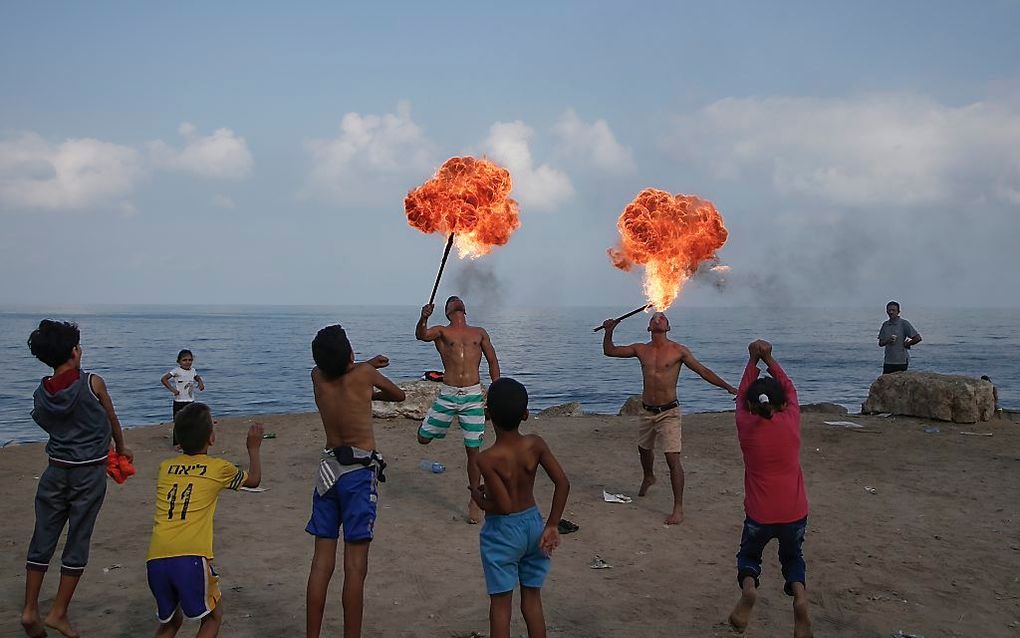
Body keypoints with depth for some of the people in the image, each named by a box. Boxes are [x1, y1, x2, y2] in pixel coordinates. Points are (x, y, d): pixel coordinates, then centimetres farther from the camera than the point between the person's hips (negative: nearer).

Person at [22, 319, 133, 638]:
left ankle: (30, 610, 15)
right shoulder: (93, 383, -11)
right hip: (90, 472, -4)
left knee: (42, 540, 13)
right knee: (77, 542, 5)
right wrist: (121, 449, 23)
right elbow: (112, 421, 3)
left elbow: (49, 425, 12)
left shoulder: (41, 394, 1)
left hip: (56, 470, 4)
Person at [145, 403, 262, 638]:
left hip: (155, 559, 4)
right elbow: (254, 479, 28)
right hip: (191, 558, -4)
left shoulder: (164, 467, 16)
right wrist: (253, 448, 43)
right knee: (213, 616, 19)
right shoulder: (219, 468, 8)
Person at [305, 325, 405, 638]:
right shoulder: (364, 374, -10)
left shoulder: (318, 376, 1)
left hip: (328, 469, 5)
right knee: (355, 565, -3)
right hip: (359, 473, -5)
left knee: (321, 562, 9)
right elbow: (399, 395, 9)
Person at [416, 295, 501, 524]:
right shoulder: (442, 332, 8)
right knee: (424, 438, 1)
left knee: (473, 450, 1)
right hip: (448, 394, 0)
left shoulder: (479, 333, 15)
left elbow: (492, 362, 16)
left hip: (473, 396, 0)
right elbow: (421, 335, -13)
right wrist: (423, 318, -35)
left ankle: (474, 501, 13)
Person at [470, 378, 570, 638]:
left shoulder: (487, 459, -22)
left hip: (502, 531, -5)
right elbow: (562, 483, -10)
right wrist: (551, 526, -2)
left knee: (500, 604, 9)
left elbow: (504, 506, -24)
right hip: (533, 523, 5)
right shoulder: (535, 444, -9)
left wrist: (478, 498, -4)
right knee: (532, 599, 17)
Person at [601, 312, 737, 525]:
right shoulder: (641, 349, 5)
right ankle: (648, 478, 57)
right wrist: (609, 330, -5)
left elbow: (703, 371, -4)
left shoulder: (678, 351, -6)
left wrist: (728, 387, -11)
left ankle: (678, 508, -7)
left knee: (673, 458, -13)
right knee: (643, 448, 25)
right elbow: (610, 351, 9)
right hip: (647, 411, 5)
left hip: (669, 412, -5)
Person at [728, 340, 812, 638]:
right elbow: (790, 388, 11)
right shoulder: (791, 421, -6)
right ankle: (799, 593, -8)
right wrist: (769, 359, 12)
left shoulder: (746, 426, -7)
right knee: (792, 557, 25)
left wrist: (753, 361, 15)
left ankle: (748, 586, -12)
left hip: (759, 515, -1)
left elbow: (742, 396, 11)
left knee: (748, 555, 23)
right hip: (795, 513, 1)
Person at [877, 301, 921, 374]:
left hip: (901, 362, -5)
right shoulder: (885, 324, 9)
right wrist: (887, 341, -9)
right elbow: (880, 343, 10)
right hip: (888, 361, 5)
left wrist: (906, 344, -4)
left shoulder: (904, 323, -7)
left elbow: (918, 338, -12)